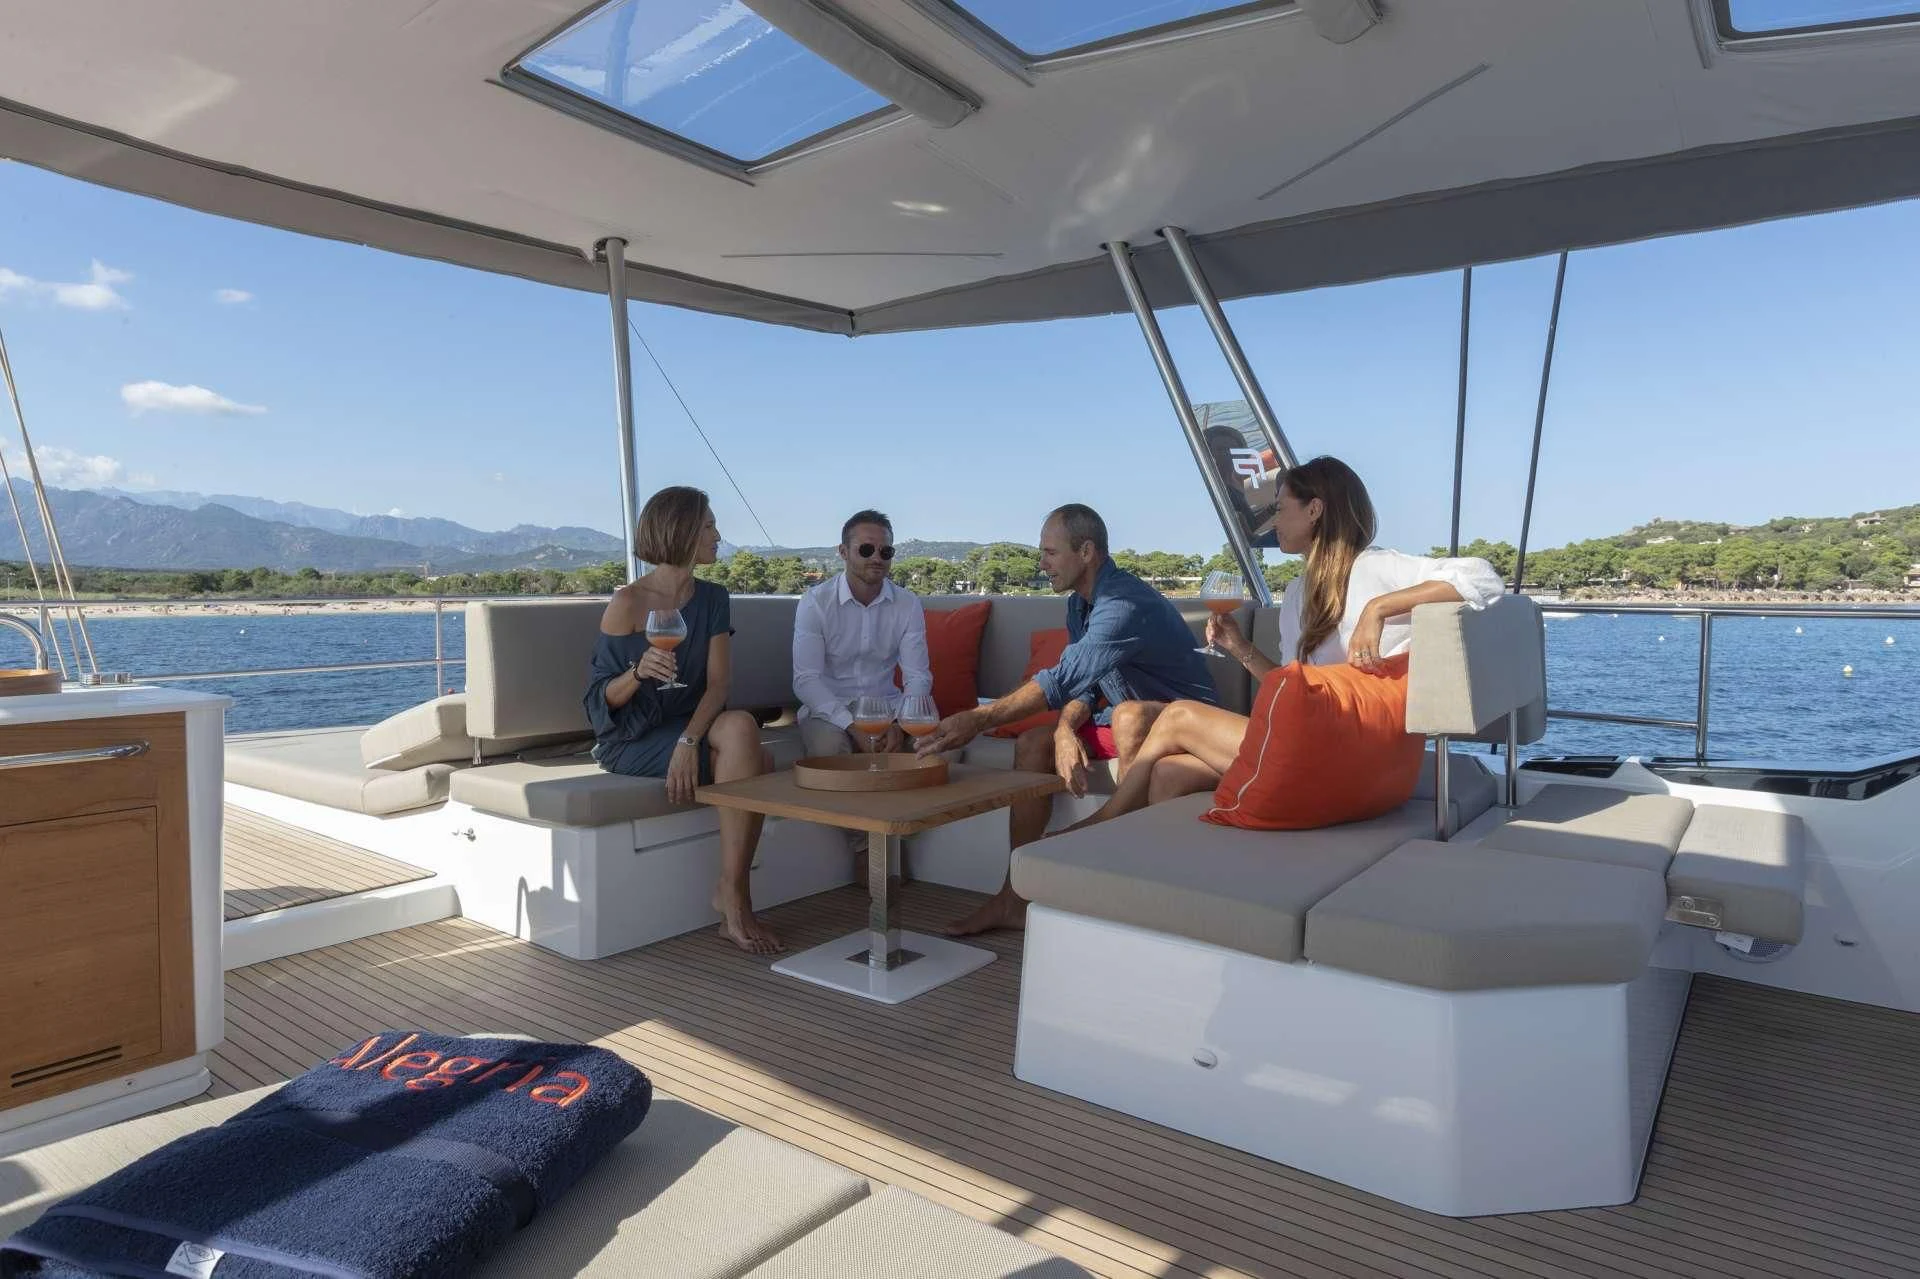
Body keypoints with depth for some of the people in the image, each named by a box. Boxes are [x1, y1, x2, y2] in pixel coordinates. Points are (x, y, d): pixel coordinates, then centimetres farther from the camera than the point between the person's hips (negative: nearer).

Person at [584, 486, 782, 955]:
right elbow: (602, 697, -9)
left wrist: (689, 741, -23)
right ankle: (733, 899, -20)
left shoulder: (712, 598, 5)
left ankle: (733, 893, -16)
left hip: (692, 726, 5)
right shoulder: (627, 604, -10)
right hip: (632, 739, -5)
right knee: (742, 729, -28)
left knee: (752, 751, -27)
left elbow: (717, 683, -6)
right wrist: (638, 673, -32)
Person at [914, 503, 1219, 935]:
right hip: (1124, 719, 9)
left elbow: (1066, 677, -37)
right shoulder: (1080, 604, 5)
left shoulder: (1126, 604, -27)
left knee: (1130, 714, -39)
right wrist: (1066, 731, -17)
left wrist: (980, 719, -41)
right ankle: (1014, 899, -4)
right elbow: (1079, 681, 5)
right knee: (1033, 743, -5)